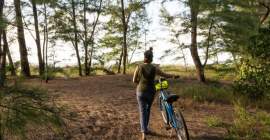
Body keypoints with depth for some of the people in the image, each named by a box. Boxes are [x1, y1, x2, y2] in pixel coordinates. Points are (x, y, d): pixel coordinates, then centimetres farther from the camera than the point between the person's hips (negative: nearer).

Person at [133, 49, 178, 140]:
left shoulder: (139, 67, -6)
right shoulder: (154, 68, -6)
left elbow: (134, 80, 0)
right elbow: (165, 75, 8)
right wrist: (174, 76, 27)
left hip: (141, 92, -1)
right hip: (151, 92, 1)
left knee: (142, 112, 0)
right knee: (148, 109, 24)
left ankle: (143, 132, -16)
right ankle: (145, 128, 33)